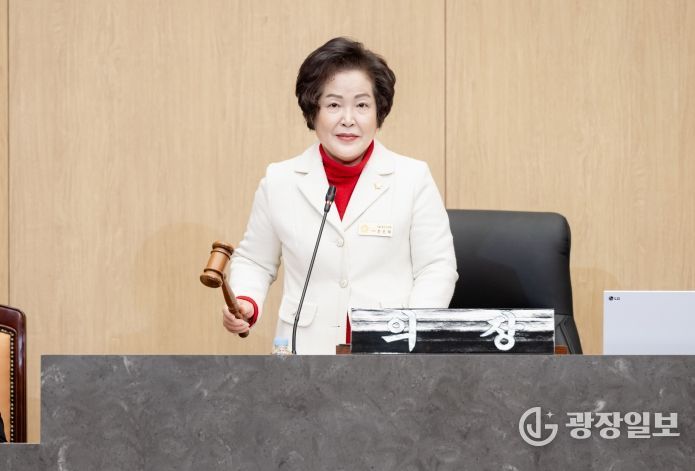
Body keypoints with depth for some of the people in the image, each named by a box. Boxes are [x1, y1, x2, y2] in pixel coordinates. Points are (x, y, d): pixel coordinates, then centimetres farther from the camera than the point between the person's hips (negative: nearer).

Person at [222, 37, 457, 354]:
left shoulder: (413, 179, 4)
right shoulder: (279, 182, 8)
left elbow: (436, 268, 4)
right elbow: (254, 262, 18)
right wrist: (246, 304, -1)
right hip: (306, 352, 1)